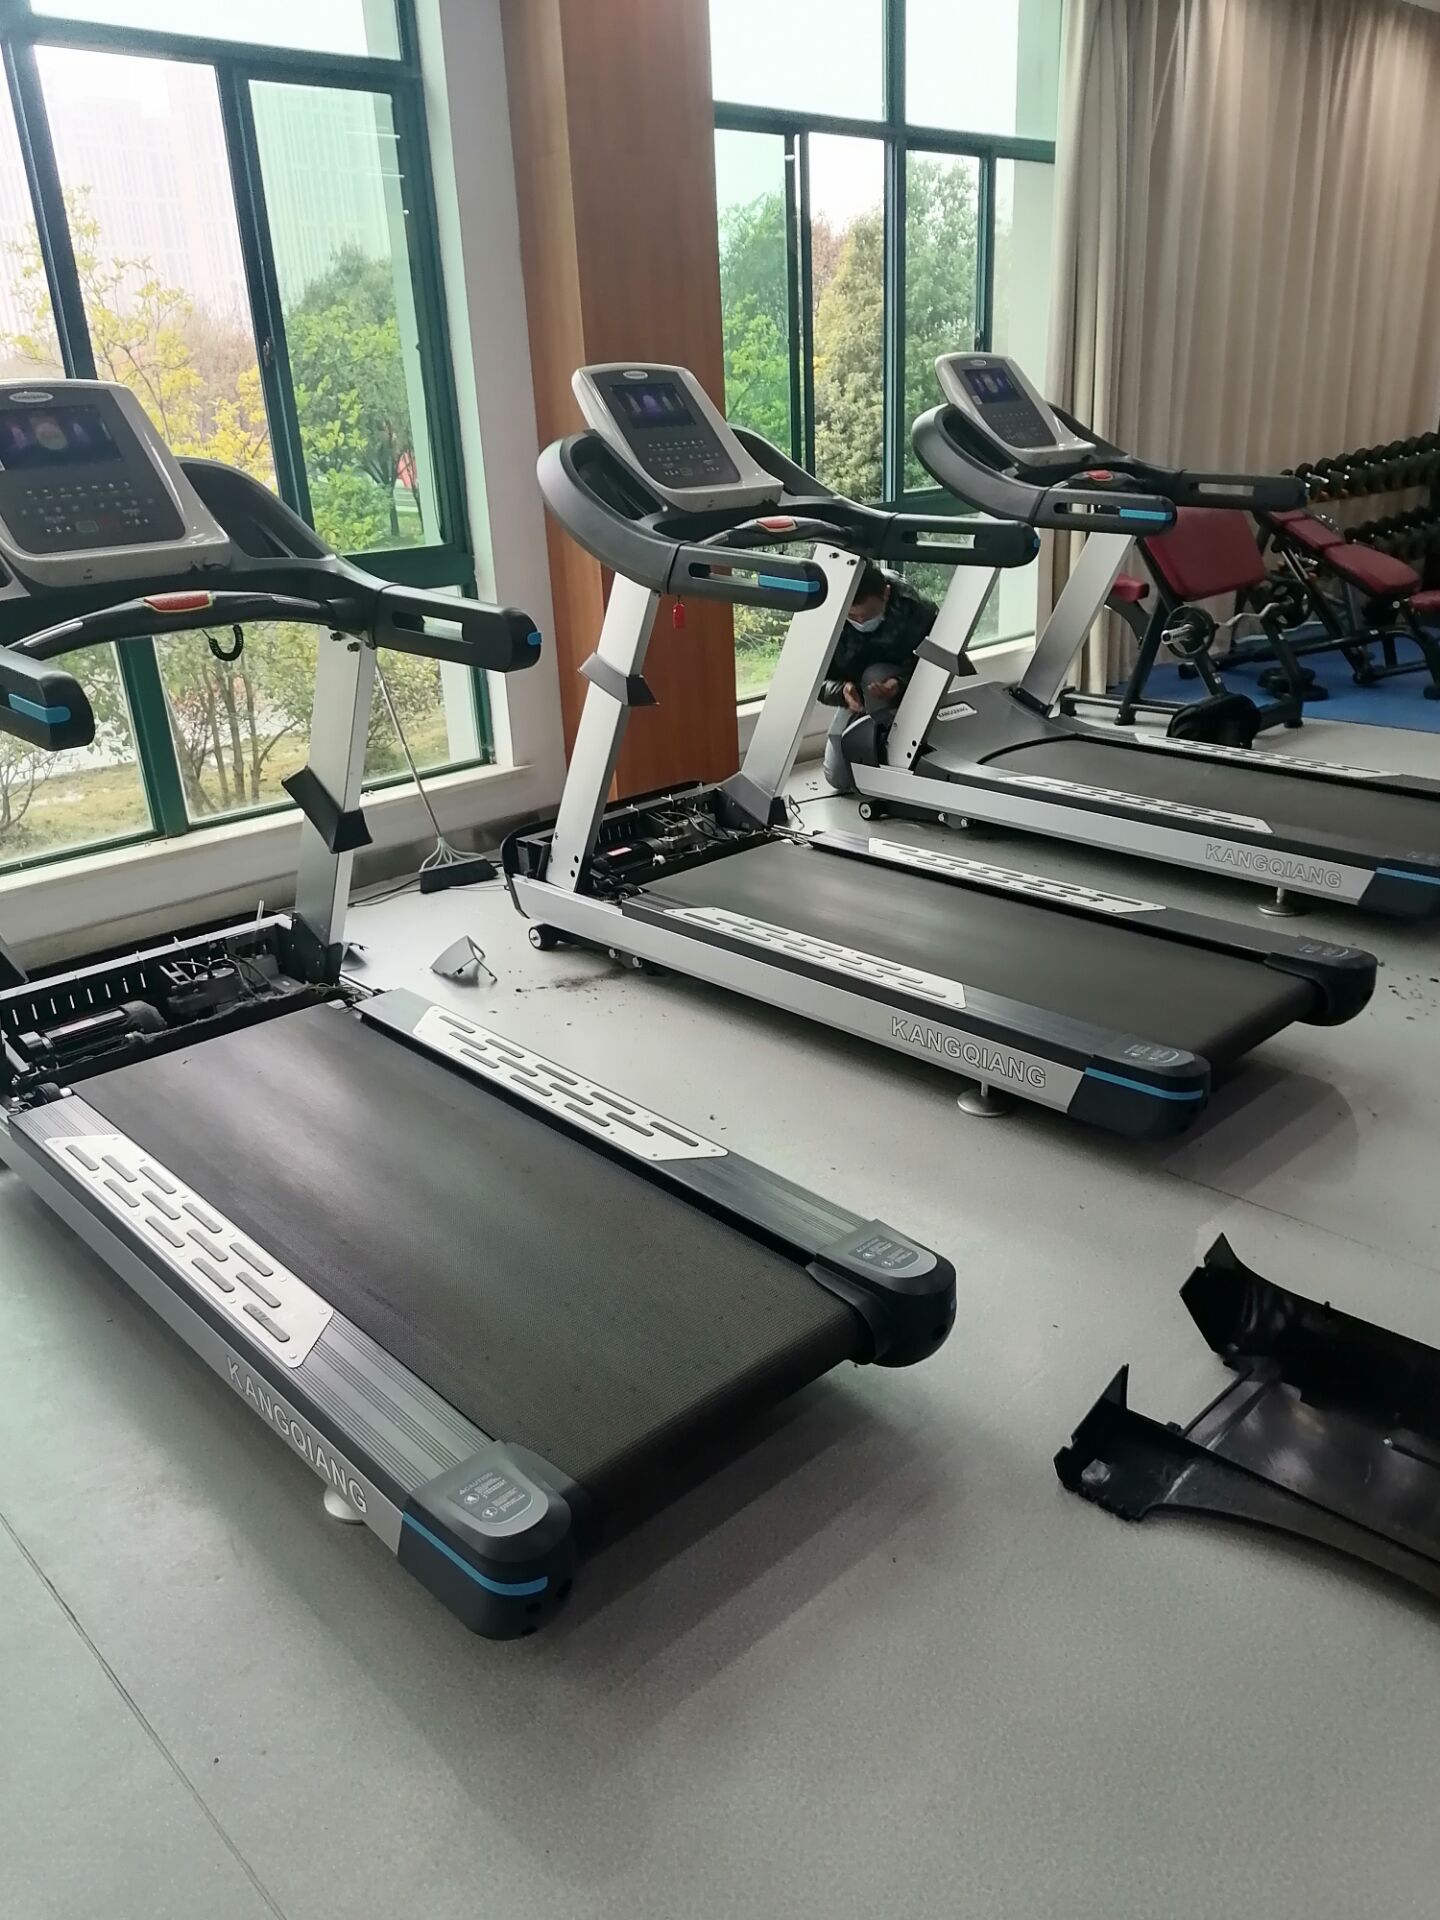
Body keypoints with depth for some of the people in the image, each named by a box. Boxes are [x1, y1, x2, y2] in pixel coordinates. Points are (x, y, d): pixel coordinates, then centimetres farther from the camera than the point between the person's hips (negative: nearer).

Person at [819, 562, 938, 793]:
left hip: (907, 689, -2)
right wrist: (842, 690, -39)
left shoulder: (916, 611, -29)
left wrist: (900, 684, -41)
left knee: (875, 675, -37)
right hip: (856, 696, 3)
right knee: (839, 778, -8)